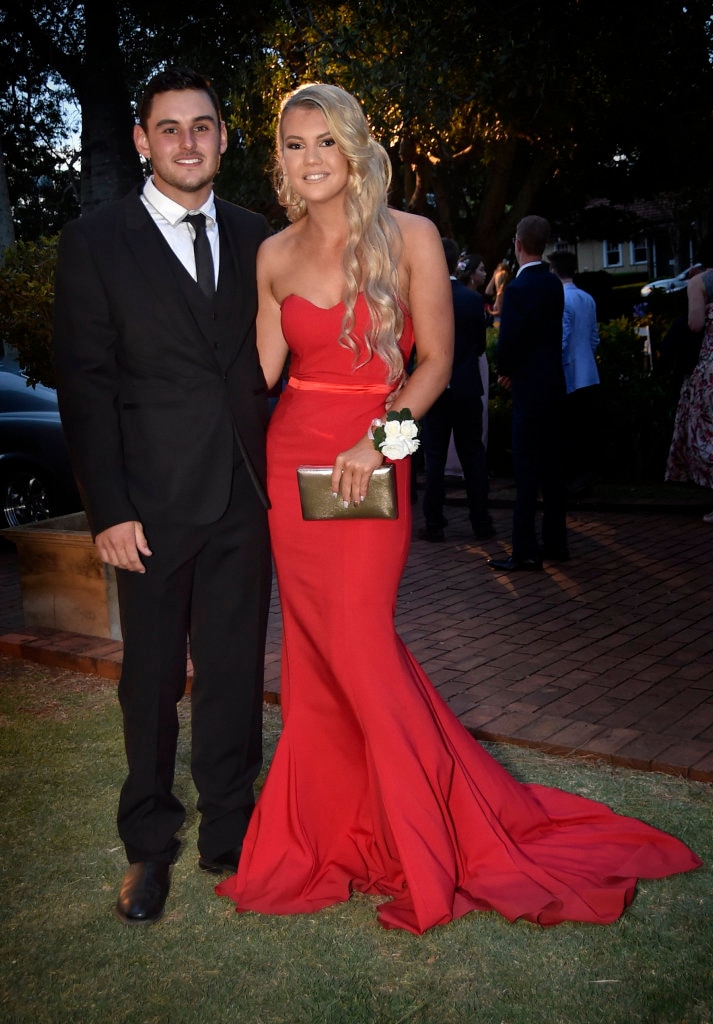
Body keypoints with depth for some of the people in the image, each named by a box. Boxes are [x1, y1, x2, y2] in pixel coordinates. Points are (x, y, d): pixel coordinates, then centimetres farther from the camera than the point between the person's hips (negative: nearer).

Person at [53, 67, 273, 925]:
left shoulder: (255, 238, 10)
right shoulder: (95, 242, -1)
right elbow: (85, 386, -5)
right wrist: (109, 510, -11)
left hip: (245, 497, 3)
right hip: (154, 501, -2)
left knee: (234, 673, 11)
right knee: (152, 679, 9)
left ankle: (228, 834, 27)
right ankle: (149, 845, 28)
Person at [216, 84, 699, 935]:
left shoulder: (410, 238, -2)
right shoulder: (274, 255, 9)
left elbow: (437, 361, -5)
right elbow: (263, 369, 10)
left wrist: (377, 439, -15)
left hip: (370, 463, -4)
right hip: (291, 458, 4)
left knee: (358, 648, -5)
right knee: (312, 650, 9)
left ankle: (433, 841, 15)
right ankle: (325, 828, 28)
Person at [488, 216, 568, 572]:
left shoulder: (517, 289, -17)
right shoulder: (554, 284, 7)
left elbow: (508, 341, -17)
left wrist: (505, 371, 2)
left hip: (530, 386, -8)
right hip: (554, 383, 8)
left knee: (526, 469, -4)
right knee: (552, 466, 13)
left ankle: (525, 551, -2)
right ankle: (556, 542, 21)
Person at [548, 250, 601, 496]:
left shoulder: (559, 300, -15)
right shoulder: (588, 299, 10)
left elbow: (559, 342, -19)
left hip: (568, 377, -8)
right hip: (589, 376, 8)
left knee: (568, 433, 0)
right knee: (587, 431, 11)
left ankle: (575, 482, 4)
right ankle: (586, 479, 18)